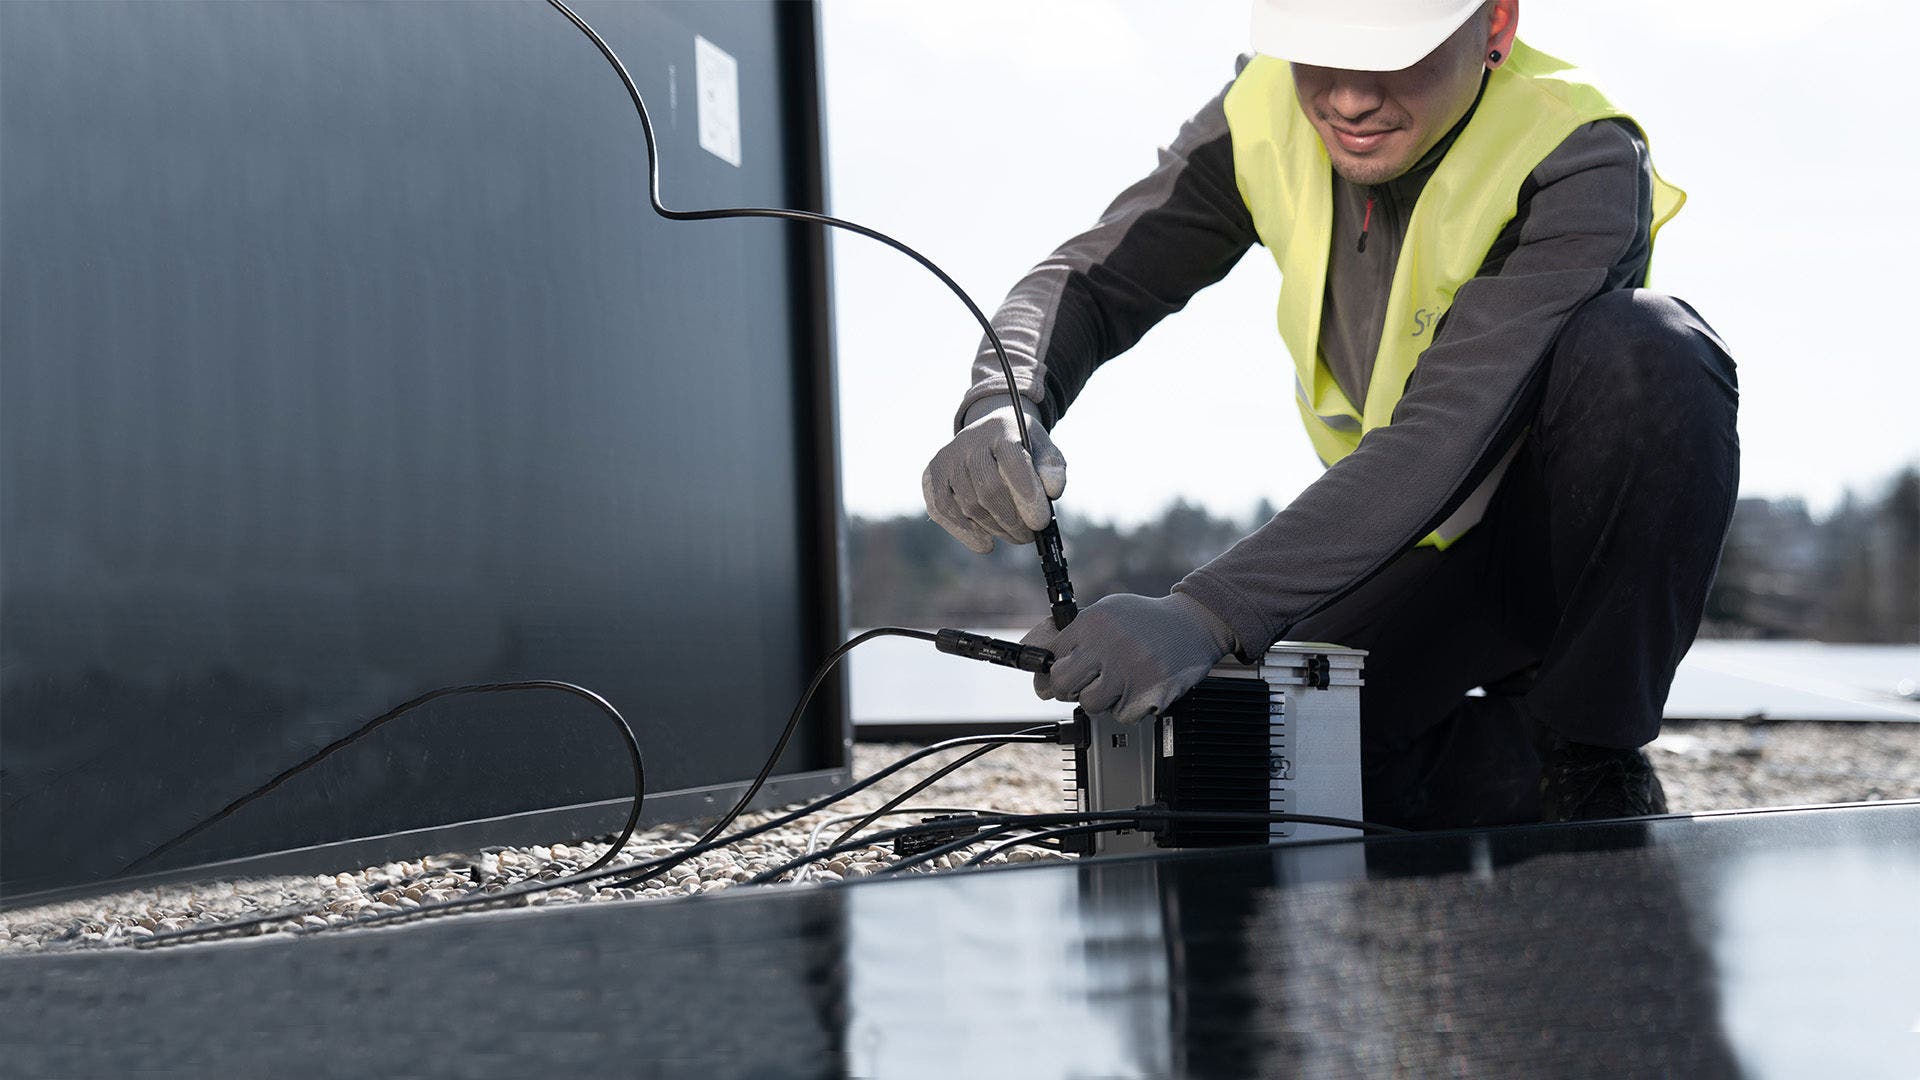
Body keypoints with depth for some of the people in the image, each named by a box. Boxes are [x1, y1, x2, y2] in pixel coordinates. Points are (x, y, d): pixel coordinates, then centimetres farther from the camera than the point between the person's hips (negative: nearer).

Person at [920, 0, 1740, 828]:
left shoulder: (1580, 161, -29)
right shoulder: (1265, 113, -12)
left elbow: (1442, 440, -39)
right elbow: (1090, 279, -8)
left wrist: (1206, 615, -50)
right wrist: (1001, 409, -34)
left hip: (1577, 534, -4)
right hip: (1418, 551, 4)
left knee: (1645, 347, -36)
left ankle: (1596, 767, -17)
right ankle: (1522, 754, 8)